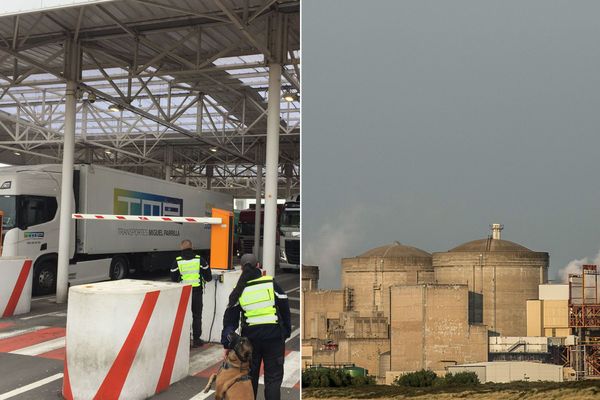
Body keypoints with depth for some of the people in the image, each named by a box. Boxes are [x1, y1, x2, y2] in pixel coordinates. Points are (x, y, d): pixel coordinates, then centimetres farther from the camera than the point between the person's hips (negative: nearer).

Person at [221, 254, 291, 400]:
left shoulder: (239, 291, 1)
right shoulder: (271, 283, -3)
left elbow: (230, 319, 0)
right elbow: (285, 309, 1)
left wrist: (227, 343, 1)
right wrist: (287, 331, 12)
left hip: (250, 337, 2)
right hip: (274, 335, -2)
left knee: (250, 376, 17)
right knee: (273, 377, 6)